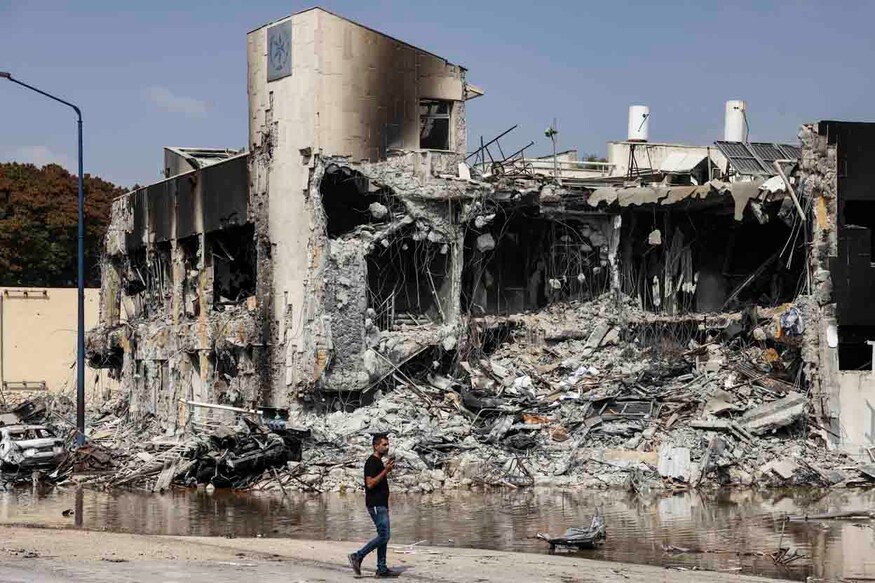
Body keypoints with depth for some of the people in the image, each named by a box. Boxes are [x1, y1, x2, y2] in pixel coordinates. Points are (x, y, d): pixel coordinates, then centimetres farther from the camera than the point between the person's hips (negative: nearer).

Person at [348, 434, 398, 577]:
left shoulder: (379, 462, 17)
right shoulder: (371, 462, -13)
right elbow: (370, 483, -21)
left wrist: (387, 470, 12)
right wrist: (385, 471, -21)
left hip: (382, 505, 10)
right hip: (376, 505, -10)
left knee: (383, 536, 8)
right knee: (383, 536, -12)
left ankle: (382, 568, 9)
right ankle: (358, 556, -6)